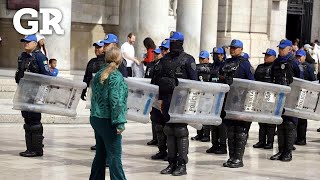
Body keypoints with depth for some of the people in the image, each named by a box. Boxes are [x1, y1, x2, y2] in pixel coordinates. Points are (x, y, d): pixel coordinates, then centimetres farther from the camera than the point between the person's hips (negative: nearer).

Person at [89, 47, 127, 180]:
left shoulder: (99, 74, 11)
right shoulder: (116, 76, -14)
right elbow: (116, 101, -21)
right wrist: (120, 123, -21)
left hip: (96, 118, 8)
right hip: (108, 120, -8)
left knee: (100, 153, 17)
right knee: (114, 156, -6)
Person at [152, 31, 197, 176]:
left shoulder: (188, 60, -3)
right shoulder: (164, 60, 12)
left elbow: (193, 81, -6)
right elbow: (157, 80, 15)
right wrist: (160, 98, 9)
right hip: (167, 99, 6)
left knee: (181, 130, -4)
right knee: (169, 130, 8)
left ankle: (182, 165, 1)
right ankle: (172, 162, 15)